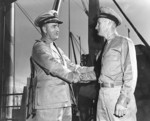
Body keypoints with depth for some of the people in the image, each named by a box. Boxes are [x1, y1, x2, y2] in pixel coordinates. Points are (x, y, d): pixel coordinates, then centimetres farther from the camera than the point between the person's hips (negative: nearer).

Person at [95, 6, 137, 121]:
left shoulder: (124, 42, -3)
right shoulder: (106, 45, 20)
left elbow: (131, 74, -11)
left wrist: (123, 101, -17)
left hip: (118, 93, -7)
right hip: (103, 94, 7)